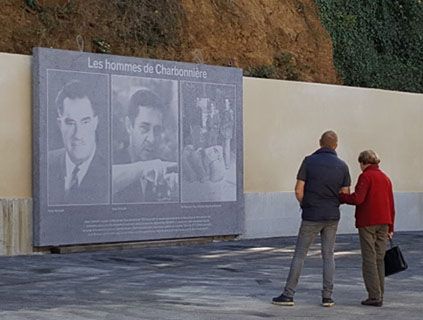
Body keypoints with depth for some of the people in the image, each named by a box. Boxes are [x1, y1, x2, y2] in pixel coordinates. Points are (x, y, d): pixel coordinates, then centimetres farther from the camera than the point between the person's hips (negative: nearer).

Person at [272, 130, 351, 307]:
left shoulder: (309, 161, -7)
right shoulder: (342, 166, 1)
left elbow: (299, 190, -9)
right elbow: (345, 195, 2)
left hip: (311, 217, -2)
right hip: (332, 216, 3)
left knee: (299, 255, 4)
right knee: (328, 255, 10)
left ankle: (288, 295, 4)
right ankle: (327, 296, 6)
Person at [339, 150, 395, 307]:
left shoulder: (366, 176, -7)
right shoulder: (385, 178, 15)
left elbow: (357, 198, -19)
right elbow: (391, 205, 16)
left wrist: (338, 197, -8)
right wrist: (390, 227, 20)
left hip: (367, 222, -6)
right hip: (383, 223, 7)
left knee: (369, 259, -4)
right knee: (379, 259, 10)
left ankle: (374, 296, -7)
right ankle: (379, 296, 10)